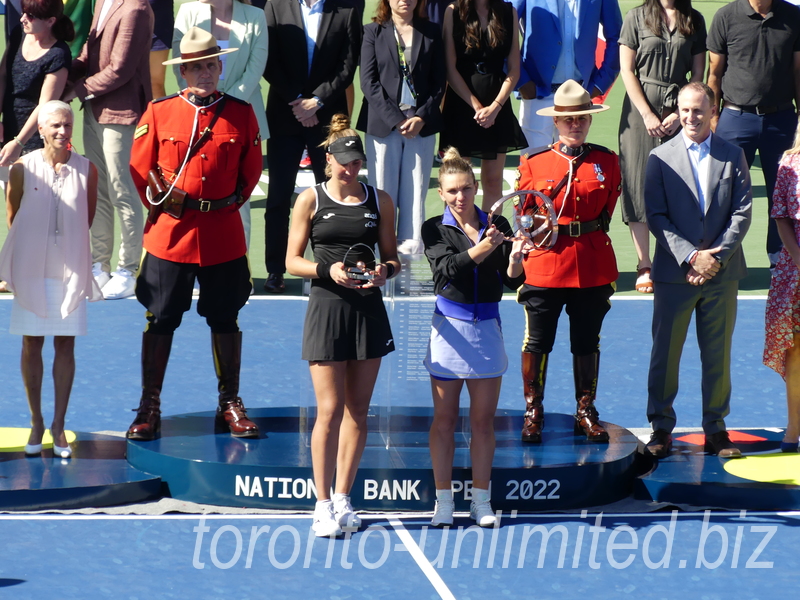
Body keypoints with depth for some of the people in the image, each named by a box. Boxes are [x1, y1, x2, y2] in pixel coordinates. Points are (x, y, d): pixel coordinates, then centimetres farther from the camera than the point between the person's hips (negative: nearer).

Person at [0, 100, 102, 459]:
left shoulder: (86, 170, -4)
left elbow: (87, 219, 6)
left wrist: (68, 247, 6)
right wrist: (31, 249, 6)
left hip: (70, 269, 0)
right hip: (31, 268, 0)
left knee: (65, 345, 3)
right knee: (32, 345, 6)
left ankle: (59, 425, 11)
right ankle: (36, 423, 16)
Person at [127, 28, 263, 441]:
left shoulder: (241, 114, 2)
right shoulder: (159, 113, -1)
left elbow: (251, 170, 10)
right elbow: (140, 167, 5)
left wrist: (230, 203, 3)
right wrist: (163, 204, 2)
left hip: (223, 235, 1)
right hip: (170, 235, -1)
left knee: (225, 320, 9)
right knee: (159, 321, 3)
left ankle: (230, 406, 18)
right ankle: (149, 407, 11)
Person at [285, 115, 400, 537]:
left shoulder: (379, 201, 8)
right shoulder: (310, 200, 1)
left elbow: (392, 257, 13)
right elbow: (292, 261, 1)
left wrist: (385, 271, -11)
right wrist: (328, 270, -17)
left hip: (369, 311, 3)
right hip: (327, 310, -3)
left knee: (358, 410, 7)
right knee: (330, 410, -8)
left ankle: (342, 498, 17)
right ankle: (323, 505, -4)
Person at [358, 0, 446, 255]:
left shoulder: (431, 33, 10)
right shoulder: (374, 32, 5)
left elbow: (439, 81, 7)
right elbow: (368, 81, -1)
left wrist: (422, 118, -7)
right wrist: (395, 119, -11)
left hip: (422, 126, 1)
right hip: (383, 125, -1)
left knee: (415, 194, 0)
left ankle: (411, 251, 1)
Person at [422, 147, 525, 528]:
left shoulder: (497, 226, 4)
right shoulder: (435, 229, -1)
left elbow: (513, 281, 0)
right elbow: (445, 268, -19)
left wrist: (514, 261, -22)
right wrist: (477, 252, -35)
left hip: (487, 328, 2)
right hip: (450, 328, -2)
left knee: (484, 420, 7)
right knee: (444, 419, 3)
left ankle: (480, 500, 15)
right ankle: (443, 500, 10)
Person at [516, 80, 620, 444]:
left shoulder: (607, 162, 6)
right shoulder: (533, 163, 2)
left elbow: (606, 211, 11)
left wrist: (586, 239, 5)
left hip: (593, 268, 2)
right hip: (545, 265, -1)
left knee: (587, 343, 10)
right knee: (537, 342, 1)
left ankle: (586, 413, 20)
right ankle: (533, 413, 12)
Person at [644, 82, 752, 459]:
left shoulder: (732, 156, 6)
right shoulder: (661, 158, 2)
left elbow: (742, 213, 1)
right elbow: (656, 216, -4)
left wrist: (717, 257, -12)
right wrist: (691, 256, -14)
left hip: (722, 273, 1)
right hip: (674, 273, -1)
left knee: (718, 354, 5)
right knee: (665, 353, 2)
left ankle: (716, 429, 14)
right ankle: (661, 428, 11)